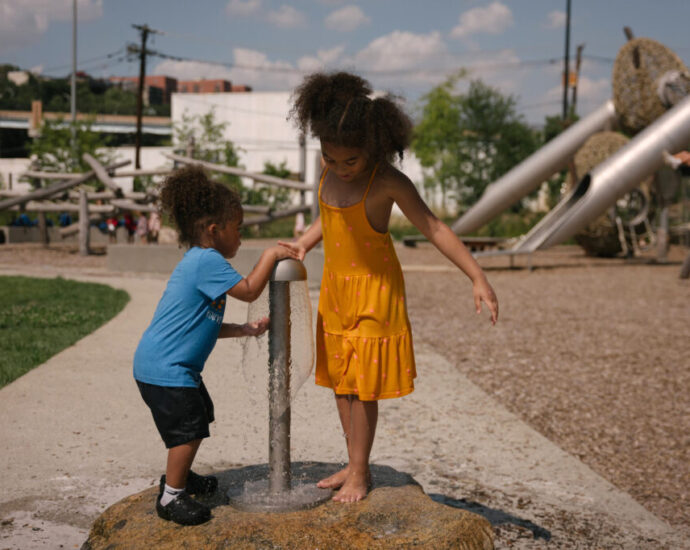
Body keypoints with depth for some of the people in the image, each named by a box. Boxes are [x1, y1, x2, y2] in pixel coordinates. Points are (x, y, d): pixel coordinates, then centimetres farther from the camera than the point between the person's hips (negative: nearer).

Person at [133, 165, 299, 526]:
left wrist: (245, 330, 14)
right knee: (189, 428, -8)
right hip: (164, 369, -11)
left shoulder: (198, 263, 15)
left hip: (176, 365, 11)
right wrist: (270, 256, -11)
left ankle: (178, 477, 39)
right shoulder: (207, 261, -19)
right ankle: (171, 497, 5)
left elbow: (205, 326, 19)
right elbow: (249, 291, -21)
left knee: (200, 416, 22)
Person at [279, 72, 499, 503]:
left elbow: (433, 228, -20)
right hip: (336, 285, 7)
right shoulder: (331, 171, -2)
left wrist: (478, 278, -24)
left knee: (363, 384, -1)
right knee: (340, 379, 12)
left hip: (374, 289, -7)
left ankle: (359, 473, 15)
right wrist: (305, 243, 5)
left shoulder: (388, 182, -21)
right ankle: (355, 465, 26)